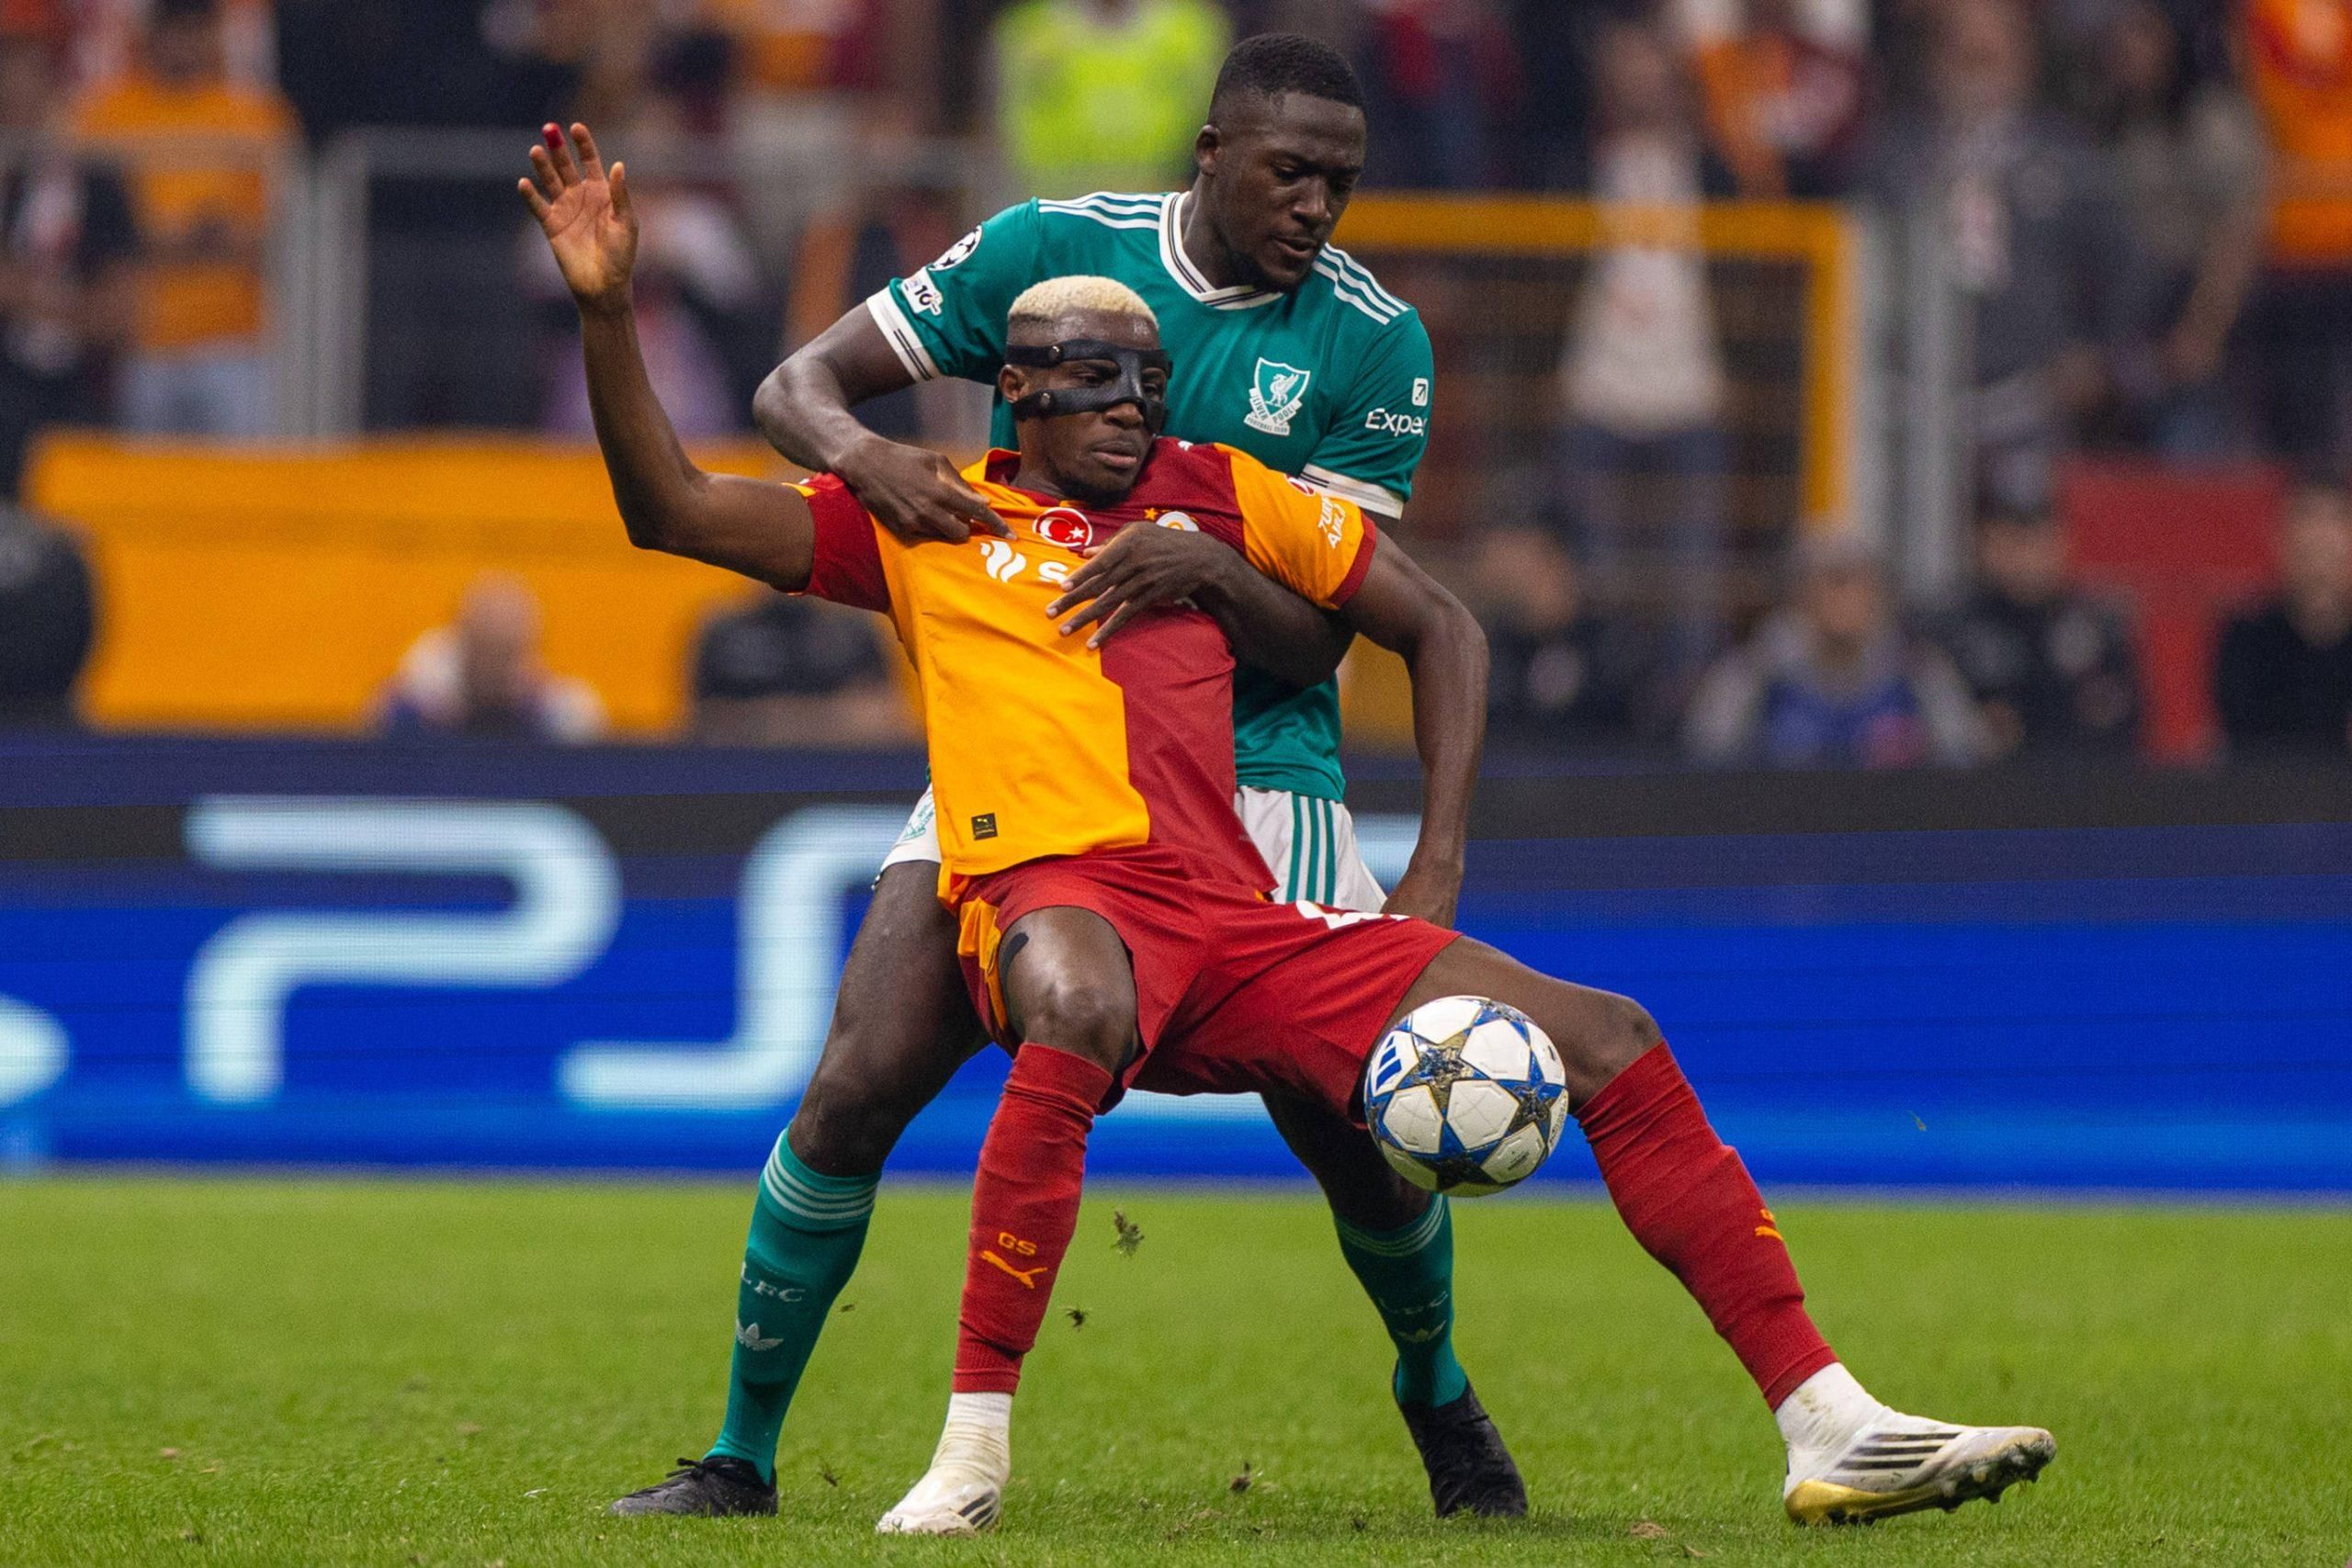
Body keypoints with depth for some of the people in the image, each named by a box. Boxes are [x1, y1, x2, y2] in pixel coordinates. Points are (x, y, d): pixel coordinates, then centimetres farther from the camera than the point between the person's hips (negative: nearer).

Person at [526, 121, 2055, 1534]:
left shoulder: (1219, 494, 22)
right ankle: (972, 1449, -37)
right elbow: (670, 508, 12)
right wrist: (607, 305, 0)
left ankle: (1830, 1426, -2)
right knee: (1078, 1013, -43)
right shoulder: (926, 522, 15)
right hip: (1056, 893, -4)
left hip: (1241, 923, 4)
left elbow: (1437, 624, 26)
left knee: (1613, 1044, -5)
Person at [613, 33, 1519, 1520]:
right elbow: (797, 386, 1)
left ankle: (1438, 1391, 20)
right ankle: (743, 1454, 2)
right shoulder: (1053, 247, -2)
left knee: (1353, 1112, -12)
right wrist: (863, 451, -22)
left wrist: (1210, 571, -29)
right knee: (855, 1089, -14)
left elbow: (1323, 633, -7)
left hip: (1251, 759, -1)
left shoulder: (1375, 339, -5)